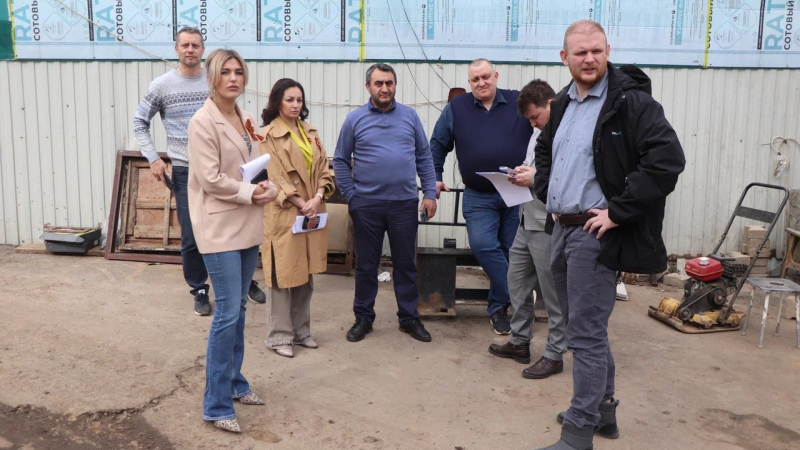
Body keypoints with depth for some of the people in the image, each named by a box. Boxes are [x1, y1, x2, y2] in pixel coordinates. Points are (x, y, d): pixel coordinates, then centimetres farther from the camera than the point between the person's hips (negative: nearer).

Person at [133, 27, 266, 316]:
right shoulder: (162, 85, 0)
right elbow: (139, 122, 8)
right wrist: (153, 158, -3)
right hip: (186, 171, -1)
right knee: (192, 237, 4)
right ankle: (200, 290, 21)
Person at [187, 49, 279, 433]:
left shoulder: (244, 120, 11)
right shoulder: (202, 122, -11)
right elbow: (211, 179, -17)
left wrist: (265, 189, -6)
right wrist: (251, 193, -11)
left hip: (247, 225, 8)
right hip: (220, 227, -7)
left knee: (238, 309, 15)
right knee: (228, 313, -7)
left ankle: (234, 382, 30)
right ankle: (216, 404, 4)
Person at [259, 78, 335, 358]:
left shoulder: (310, 132, 13)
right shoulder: (269, 135, -7)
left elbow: (322, 169, 8)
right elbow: (275, 178, -13)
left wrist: (317, 198, -9)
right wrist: (301, 205, -17)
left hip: (312, 213, 6)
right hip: (284, 214, -6)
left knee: (306, 276, 13)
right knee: (284, 275, 0)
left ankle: (301, 331, 25)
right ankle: (279, 336, 12)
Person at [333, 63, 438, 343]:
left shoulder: (410, 116, 6)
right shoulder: (355, 119, 2)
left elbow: (424, 157, 8)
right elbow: (340, 161, 5)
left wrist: (429, 193, 1)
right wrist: (350, 196, -4)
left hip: (405, 203, 1)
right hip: (366, 204, -1)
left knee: (406, 263, 10)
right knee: (366, 265, 9)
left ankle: (409, 318, 23)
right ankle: (363, 318, 22)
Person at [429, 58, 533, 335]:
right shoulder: (456, 108, 5)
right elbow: (437, 145, 13)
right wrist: (435, 177, 9)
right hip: (478, 197, 0)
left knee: (511, 251, 5)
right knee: (483, 245, -18)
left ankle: (499, 306, 21)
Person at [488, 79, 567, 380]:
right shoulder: (540, 132, 13)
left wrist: (536, 179, -23)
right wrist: (523, 171, 4)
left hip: (549, 226, -10)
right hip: (527, 221, 10)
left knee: (553, 294, 4)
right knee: (517, 282, 18)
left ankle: (554, 355, 18)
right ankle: (520, 341, 33)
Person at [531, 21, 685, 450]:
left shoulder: (630, 100, -12)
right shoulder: (562, 104, 12)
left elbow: (668, 158, -22)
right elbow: (544, 151, 29)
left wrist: (618, 212, -20)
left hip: (595, 233, -8)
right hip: (561, 229, 8)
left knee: (586, 333, -5)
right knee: (586, 325, 17)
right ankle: (602, 408, 34)